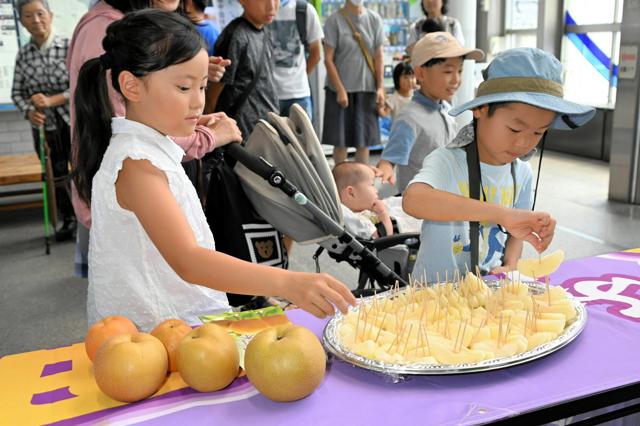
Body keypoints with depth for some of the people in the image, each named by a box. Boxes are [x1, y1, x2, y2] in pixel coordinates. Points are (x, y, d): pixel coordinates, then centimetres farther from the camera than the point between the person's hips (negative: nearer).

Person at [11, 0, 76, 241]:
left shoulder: (69, 46, -9)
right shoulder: (23, 55, 2)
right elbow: (17, 92, 6)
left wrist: (51, 100, -21)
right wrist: (29, 111, -13)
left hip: (74, 121, -3)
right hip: (44, 126, 3)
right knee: (57, 176, 14)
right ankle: (68, 220, 30)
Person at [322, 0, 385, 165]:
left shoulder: (374, 19, 6)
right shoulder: (334, 20, -4)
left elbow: (378, 56, 7)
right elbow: (328, 59, -6)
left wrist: (380, 87, -1)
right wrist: (340, 89, -11)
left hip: (367, 88, 3)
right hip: (340, 89, -2)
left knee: (364, 140, 5)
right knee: (340, 141, 2)